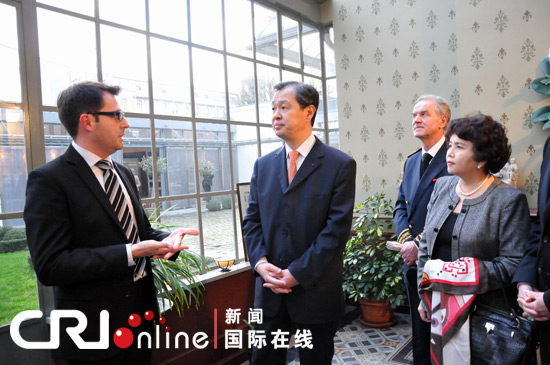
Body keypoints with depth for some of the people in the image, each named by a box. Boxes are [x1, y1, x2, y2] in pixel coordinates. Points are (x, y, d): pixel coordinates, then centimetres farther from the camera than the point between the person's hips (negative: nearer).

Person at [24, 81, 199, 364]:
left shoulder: (124, 174, 8)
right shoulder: (49, 180, -15)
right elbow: (50, 266, -21)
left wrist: (165, 239, -7)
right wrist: (131, 253, -25)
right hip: (94, 328, -6)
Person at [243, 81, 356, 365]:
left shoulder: (340, 165, -8)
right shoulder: (263, 165, 6)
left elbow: (336, 229, -14)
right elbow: (252, 220, 5)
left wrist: (297, 273, -17)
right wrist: (260, 262, -11)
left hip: (316, 291, -3)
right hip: (270, 290, 4)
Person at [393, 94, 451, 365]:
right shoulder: (411, 162, 13)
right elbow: (400, 205, 11)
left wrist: (420, 245, -18)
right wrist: (405, 239, -6)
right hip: (413, 261, 7)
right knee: (419, 329, 19)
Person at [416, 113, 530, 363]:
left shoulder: (508, 200, -12)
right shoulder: (442, 186, 3)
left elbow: (514, 265, -13)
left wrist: (466, 272, -21)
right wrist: (424, 295, 8)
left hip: (484, 314, -4)